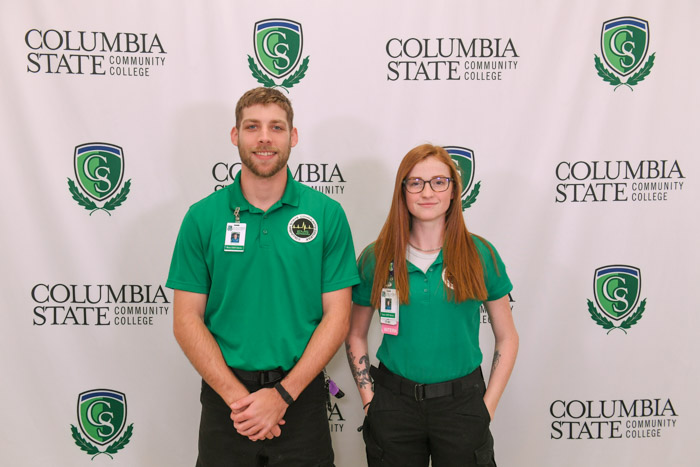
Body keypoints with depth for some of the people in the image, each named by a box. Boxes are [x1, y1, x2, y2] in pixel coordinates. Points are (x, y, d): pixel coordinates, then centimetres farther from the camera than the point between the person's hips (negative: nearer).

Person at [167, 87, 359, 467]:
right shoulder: (203, 217, -2)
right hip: (224, 394, 1)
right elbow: (187, 320, -3)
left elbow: (336, 317, -5)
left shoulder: (327, 214, -4)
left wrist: (282, 394, -13)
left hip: (301, 394, 0)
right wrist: (237, 395, -12)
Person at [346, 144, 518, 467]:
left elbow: (507, 338, 2)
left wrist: (487, 407, -3)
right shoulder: (376, 258, -2)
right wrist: (369, 400, -1)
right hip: (394, 403, 1)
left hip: (461, 403, 0)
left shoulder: (480, 255, -3)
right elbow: (356, 336, 5)